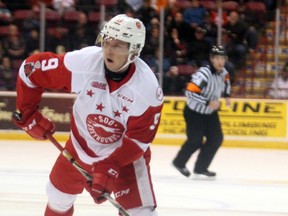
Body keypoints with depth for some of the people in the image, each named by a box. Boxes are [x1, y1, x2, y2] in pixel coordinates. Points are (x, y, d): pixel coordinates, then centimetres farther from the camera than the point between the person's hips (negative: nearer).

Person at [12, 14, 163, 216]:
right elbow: (31, 69, -15)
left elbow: (138, 139, -24)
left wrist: (109, 168, -32)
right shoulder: (83, 62, -27)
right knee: (58, 198, 19)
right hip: (81, 144, 3)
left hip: (126, 153, -3)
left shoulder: (147, 87, -29)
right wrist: (28, 114, -9)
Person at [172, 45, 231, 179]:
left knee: (216, 139, 1)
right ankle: (179, 162, 26)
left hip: (210, 112, 8)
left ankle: (200, 169, 12)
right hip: (194, 112, -8)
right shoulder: (203, 73, -31)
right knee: (195, 141, -2)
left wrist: (226, 95, 11)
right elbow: (190, 92, -35)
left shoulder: (223, 72, -5)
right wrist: (208, 102, -35)